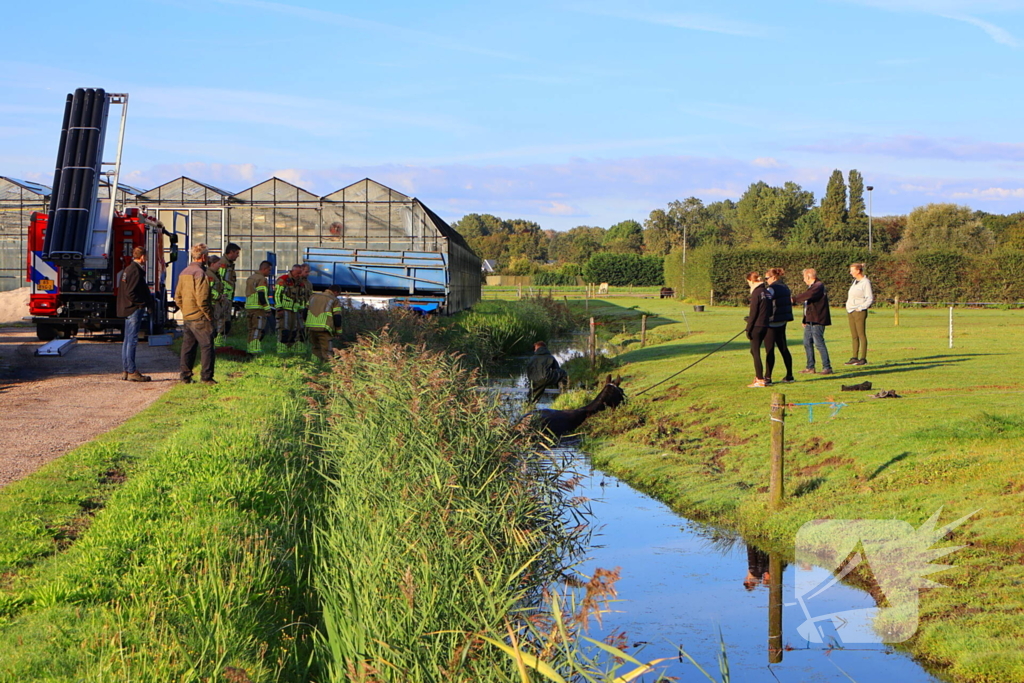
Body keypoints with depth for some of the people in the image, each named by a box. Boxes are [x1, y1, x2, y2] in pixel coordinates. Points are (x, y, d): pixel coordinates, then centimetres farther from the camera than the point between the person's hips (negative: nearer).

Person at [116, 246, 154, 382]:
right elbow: (131, 293, -22)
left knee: (128, 340, 13)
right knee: (132, 340, -8)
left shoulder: (128, 269, 15)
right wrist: (145, 303, -12)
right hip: (134, 309, -10)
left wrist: (148, 297, 13)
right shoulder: (136, 271, -16)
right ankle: (132, 372, -7)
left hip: (127, 309, 10)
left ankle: (125, 370, 17)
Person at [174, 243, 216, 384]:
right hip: (200, 317, -8)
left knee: (188, 346, 12)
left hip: (187, 316, 8)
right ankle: (206, 377, -4)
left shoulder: (184, 273, 12)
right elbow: (201, 299, -20)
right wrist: (209, 315, -10)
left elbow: (177, 297, 16)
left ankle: (185, 376, 15)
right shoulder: (200, 273, -15)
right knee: (206, 346, -3)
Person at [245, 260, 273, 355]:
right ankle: (255, 348, -14)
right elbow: (262, 296, -19)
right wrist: (267, 309, -15)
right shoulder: (262, 279, -12)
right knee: (258, 328, -8)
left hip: (248, 307, 9)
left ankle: (249, 347, 17)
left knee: (251, 328, 15)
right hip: (259, 308, -9)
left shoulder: (250, 278, 18)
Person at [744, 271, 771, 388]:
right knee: (754, 351, 19)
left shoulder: (756, 293, -13)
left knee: (755, 352, -2)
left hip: (757, 326, -8)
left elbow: (753, 313, -15)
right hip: (765, 326, 8)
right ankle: (758, 377, 22)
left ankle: (760, 380, -2)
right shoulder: (766, 291, 12)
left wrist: (748, 329, -10)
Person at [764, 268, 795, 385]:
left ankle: (767, 378, -6)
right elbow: (790, 303, 18)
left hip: (772, 322, -9)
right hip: (782, 322, 9)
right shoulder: (785, 288, 13)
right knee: (783, 349, 14)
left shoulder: (771, 289, -14)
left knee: (769, 350, -6)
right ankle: (789, 376, 16)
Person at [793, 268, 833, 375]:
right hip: (810, 321, 11)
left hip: (817, 320, -11)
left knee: (818, 343, -11)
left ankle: (827, 367, -8)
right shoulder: (812, 286, 21)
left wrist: (794, 299, -25)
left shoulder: (818, 286, -13)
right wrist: (805, 320, 23)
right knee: (807, 343, 11)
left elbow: (808, 296, -30)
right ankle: (810, 367, 17)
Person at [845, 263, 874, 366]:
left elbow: (870, 299, -12)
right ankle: (854, 357, 10)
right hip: (850, 311, 8)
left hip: (859, 312, -8)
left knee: (861, 335, -6)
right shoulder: (855, 282, 16)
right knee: (854, 336, 8)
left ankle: (863, 359, -5)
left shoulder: (866, 282, -9)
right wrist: (848, 307, 14)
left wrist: (860, 308, -16)